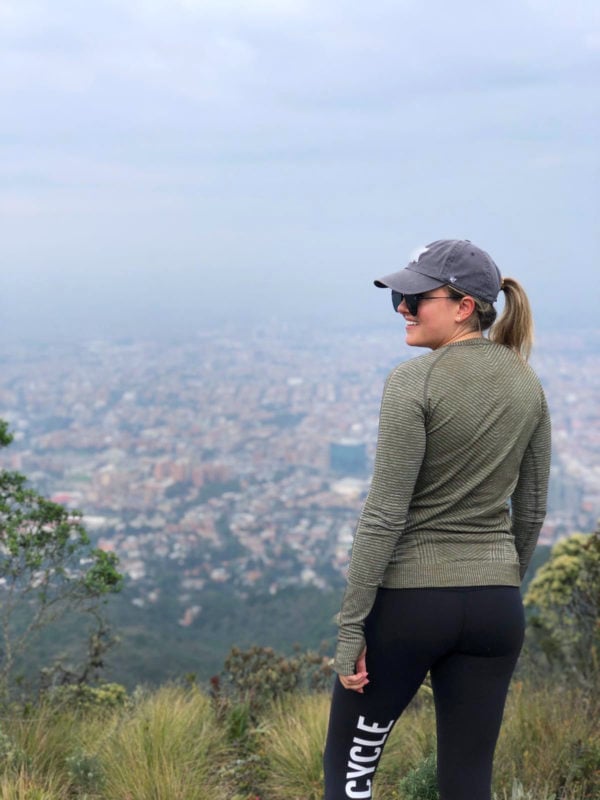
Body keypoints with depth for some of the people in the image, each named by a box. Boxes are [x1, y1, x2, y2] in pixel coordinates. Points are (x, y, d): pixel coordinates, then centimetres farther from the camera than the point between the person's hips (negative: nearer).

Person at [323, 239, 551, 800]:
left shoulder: (413, 381, -15)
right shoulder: (526, 384, 4)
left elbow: (384, 515, -17)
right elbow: (531, 511, 10)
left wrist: (351, 626, -12)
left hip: (409, 598, -5)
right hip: (494, 603, 6)